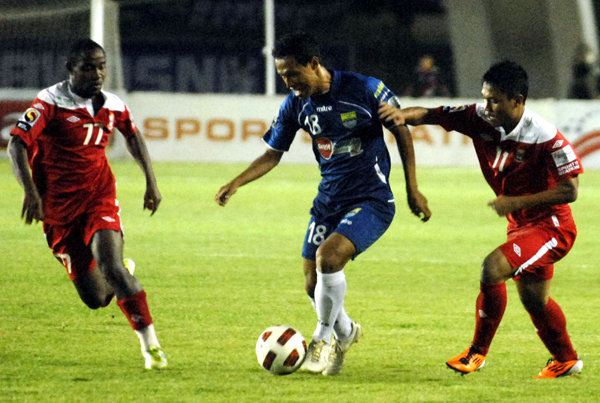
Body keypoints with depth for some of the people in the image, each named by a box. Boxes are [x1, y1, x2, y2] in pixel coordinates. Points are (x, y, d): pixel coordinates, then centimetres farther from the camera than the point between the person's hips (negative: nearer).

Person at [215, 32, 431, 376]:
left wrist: (413, 189, -3)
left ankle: (323, 338, -5)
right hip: (329, 202, 6)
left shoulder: (366, 89, -15)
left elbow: (401, 132, -3)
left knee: (328, 256, -27)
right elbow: (273, 154, 9)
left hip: (372, 200, -6)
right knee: (314, 284, 3)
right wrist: (236, 183, -6)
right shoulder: (295, 105, -1)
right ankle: (345, 333, 35)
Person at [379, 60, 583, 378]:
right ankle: (566, 360, 42)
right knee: (533, 300, 19)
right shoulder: (480, 119, -9)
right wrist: (404, 115, -29)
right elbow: (435, 115, -7)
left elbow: (569, 190, -22)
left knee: (493, 268, -24)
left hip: (551, 225, -8)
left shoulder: (545, 138, -26)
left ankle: (478, 351, -7)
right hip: (521, 226, 8)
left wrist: (517, 202, -27)